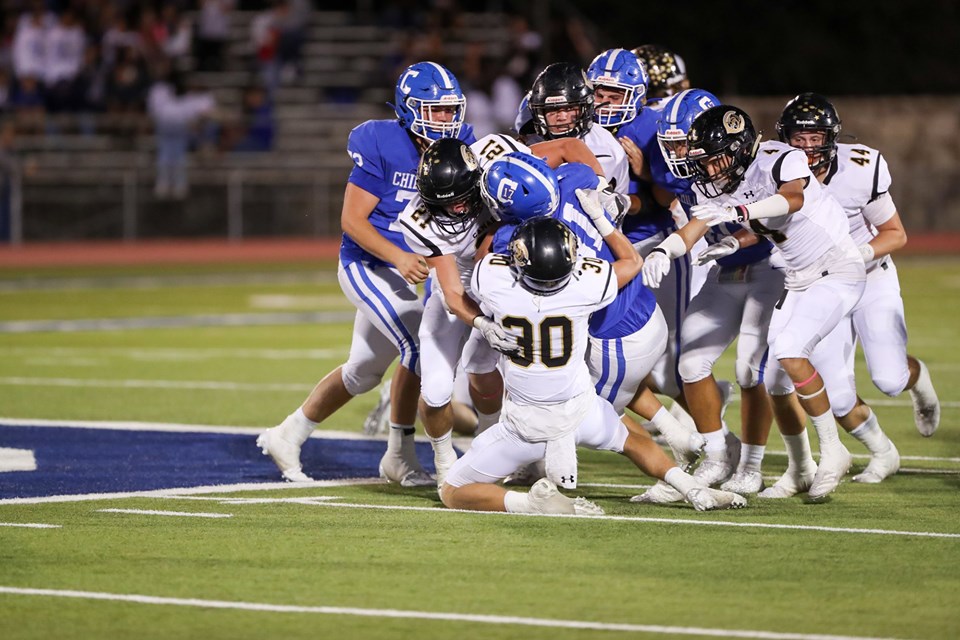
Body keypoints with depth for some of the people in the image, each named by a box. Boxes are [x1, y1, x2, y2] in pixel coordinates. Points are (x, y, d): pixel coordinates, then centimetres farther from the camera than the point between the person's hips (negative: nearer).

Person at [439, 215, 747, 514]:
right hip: (580, 412, 2)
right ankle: (695, 490, 20)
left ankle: (530, 502, -16)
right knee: (630, 439, 34)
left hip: (524, 422, -2)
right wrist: (600, 216, 4)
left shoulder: (491, 278, -27)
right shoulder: (585, 285, -25)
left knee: (452, 493, 7)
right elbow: (632, 261, -1)